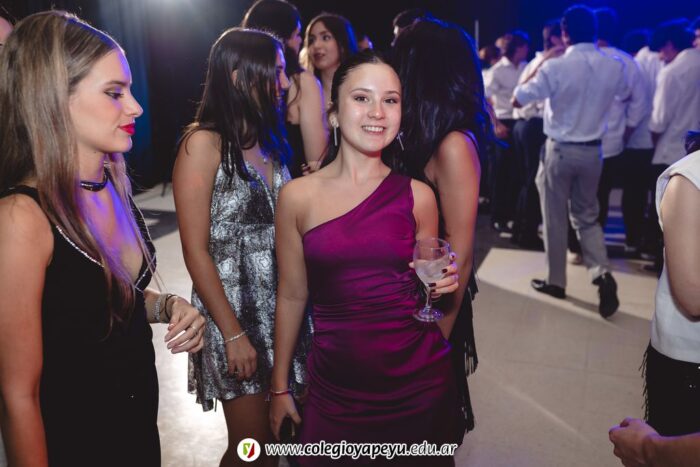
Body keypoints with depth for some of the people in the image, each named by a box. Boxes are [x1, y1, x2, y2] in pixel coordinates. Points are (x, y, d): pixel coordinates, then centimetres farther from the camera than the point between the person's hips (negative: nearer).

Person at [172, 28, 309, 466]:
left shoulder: (269, 141, 8)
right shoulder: (204, 142, -12)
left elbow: (283, 228, 4)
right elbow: (196, 251, -13)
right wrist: (233, 333, -13)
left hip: (281, 307, 6)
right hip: (235, 311, -6)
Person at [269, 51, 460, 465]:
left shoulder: (417, 196, -2)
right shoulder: (297, 197, -5)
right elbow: (292, 296, 3)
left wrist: (440, 284, -10)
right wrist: (280, 386, 8)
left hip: (420, 382, 1)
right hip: (335, 388, 0)